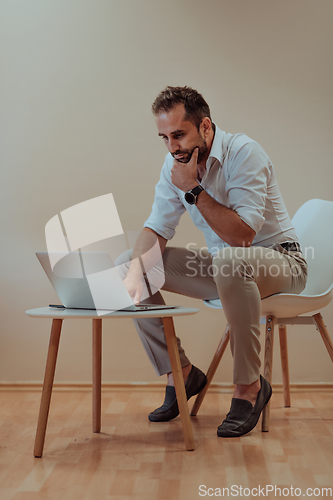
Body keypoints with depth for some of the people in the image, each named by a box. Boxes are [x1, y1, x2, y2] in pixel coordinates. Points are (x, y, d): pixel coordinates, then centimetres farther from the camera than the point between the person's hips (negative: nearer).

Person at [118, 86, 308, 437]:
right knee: (126, 264, -4)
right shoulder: (174, 165, -1)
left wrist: (194, 189, -27)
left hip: (278, 260, -6)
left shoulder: (244, 152, -21)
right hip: (222, 268, 7)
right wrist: (136, 270, -20)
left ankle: (249, 386, -22)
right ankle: (180, 372, 3)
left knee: (230, 261, -42)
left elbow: (242, 236, -30)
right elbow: (157, 228, -1)